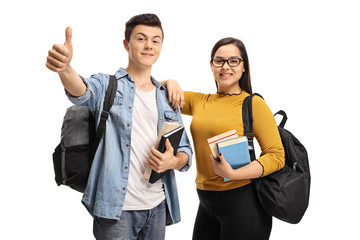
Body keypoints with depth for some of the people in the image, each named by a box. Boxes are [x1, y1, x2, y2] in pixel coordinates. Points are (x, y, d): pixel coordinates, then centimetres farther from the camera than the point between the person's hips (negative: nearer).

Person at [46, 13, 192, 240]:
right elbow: (82, 92, -24)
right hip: (116, 206, -4)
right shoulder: (107, 85, 0)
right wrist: (65, 68, -47)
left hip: (158, 206, 5)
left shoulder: (168, 97, 13)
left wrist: (173, 161, -9)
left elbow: (185, 151, 15)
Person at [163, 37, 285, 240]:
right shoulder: (200, 101, 9)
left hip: (242, 202, -5)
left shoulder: (253, 104, -7)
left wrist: (234, 174, -23)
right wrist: (171, 84, -2)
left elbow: (277, 156, -12)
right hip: (207, 203, 5)